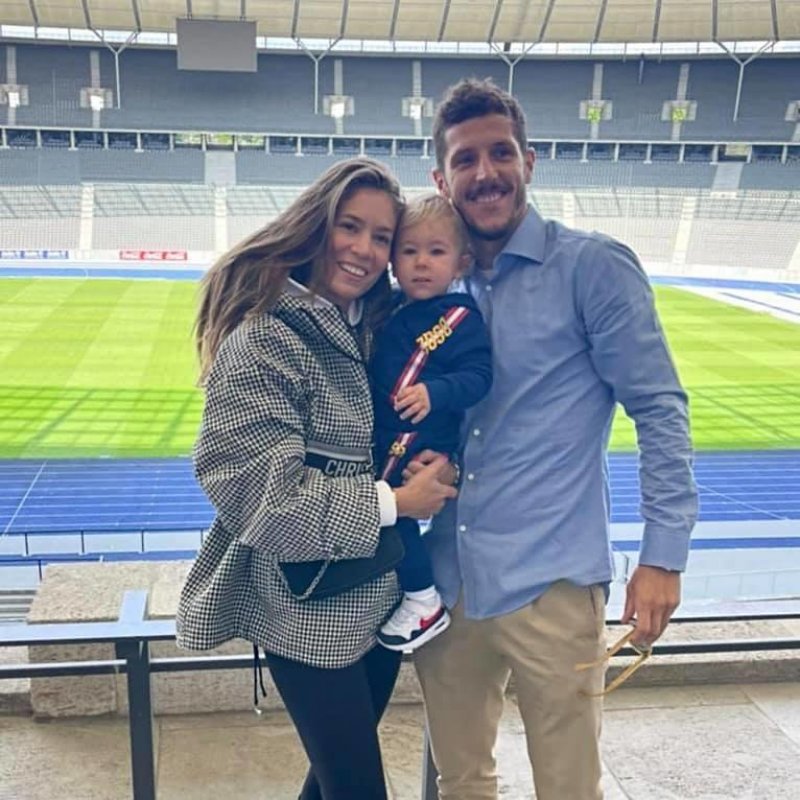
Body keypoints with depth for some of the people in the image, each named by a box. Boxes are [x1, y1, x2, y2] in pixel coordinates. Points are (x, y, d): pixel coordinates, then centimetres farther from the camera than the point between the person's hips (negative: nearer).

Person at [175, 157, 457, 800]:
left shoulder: (373, 326, 4)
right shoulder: (264, 338, -20)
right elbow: (258, 491, -24)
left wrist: (432, 466, -4)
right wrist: (392, 502, -19)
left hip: (378, 595, 8)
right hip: (307, 608, -7)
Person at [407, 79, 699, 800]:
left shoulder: (594, 267, -7)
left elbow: (660, 409, -7)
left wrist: (663, 553, -11)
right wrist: (410, 457, -2)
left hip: (551, 584, -5)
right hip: (447, 582, 5)